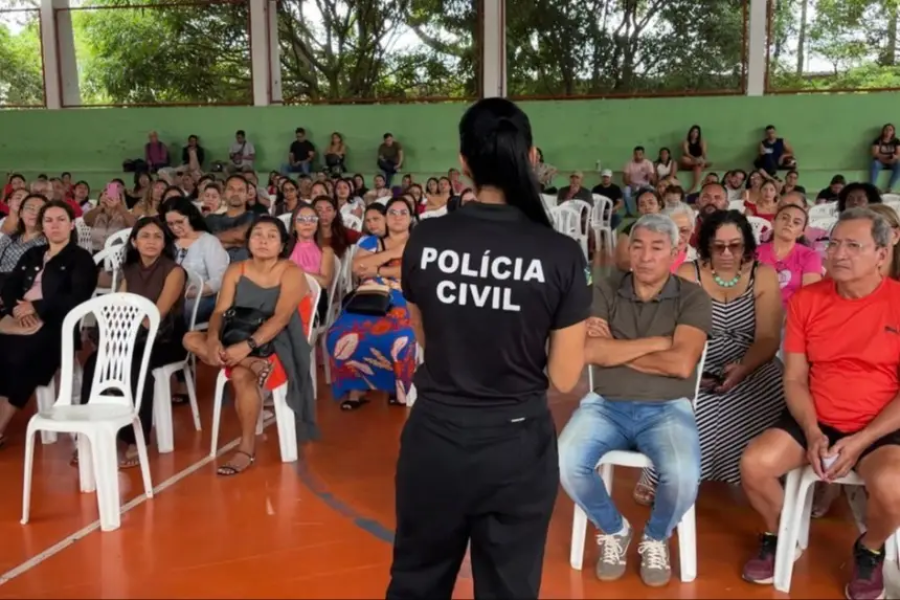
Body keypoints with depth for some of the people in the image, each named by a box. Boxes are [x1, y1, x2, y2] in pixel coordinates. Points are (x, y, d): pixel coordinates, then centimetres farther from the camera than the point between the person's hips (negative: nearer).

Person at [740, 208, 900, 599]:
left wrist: (859, 442, -17)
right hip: (815, 421, 3)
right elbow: (794, 379, 2)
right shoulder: (806, 300, 0)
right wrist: (812, 433, -14)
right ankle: (779, 536, 12)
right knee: (754, 463, -21)